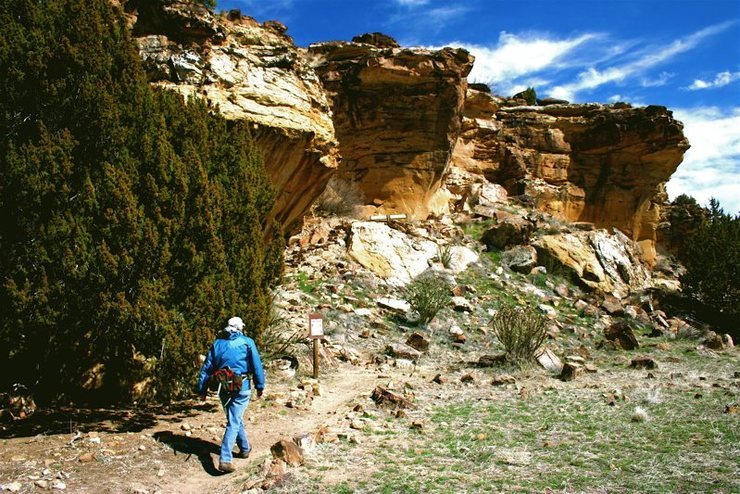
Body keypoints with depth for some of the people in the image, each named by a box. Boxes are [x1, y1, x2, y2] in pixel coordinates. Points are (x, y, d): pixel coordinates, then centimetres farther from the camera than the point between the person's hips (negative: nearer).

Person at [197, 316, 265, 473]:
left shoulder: (217, 343, 9)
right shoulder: (247, 342, -1)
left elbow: (206, 367, 8)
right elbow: (257, 365, -4)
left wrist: (202, 389, 11)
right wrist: (260, 386, 3)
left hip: (223, 388, 4)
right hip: (241, 387, -4)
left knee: (236, 419, 21)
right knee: (234, 422, -3)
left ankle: (245, 448, 36)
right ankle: (225, 459, -12)